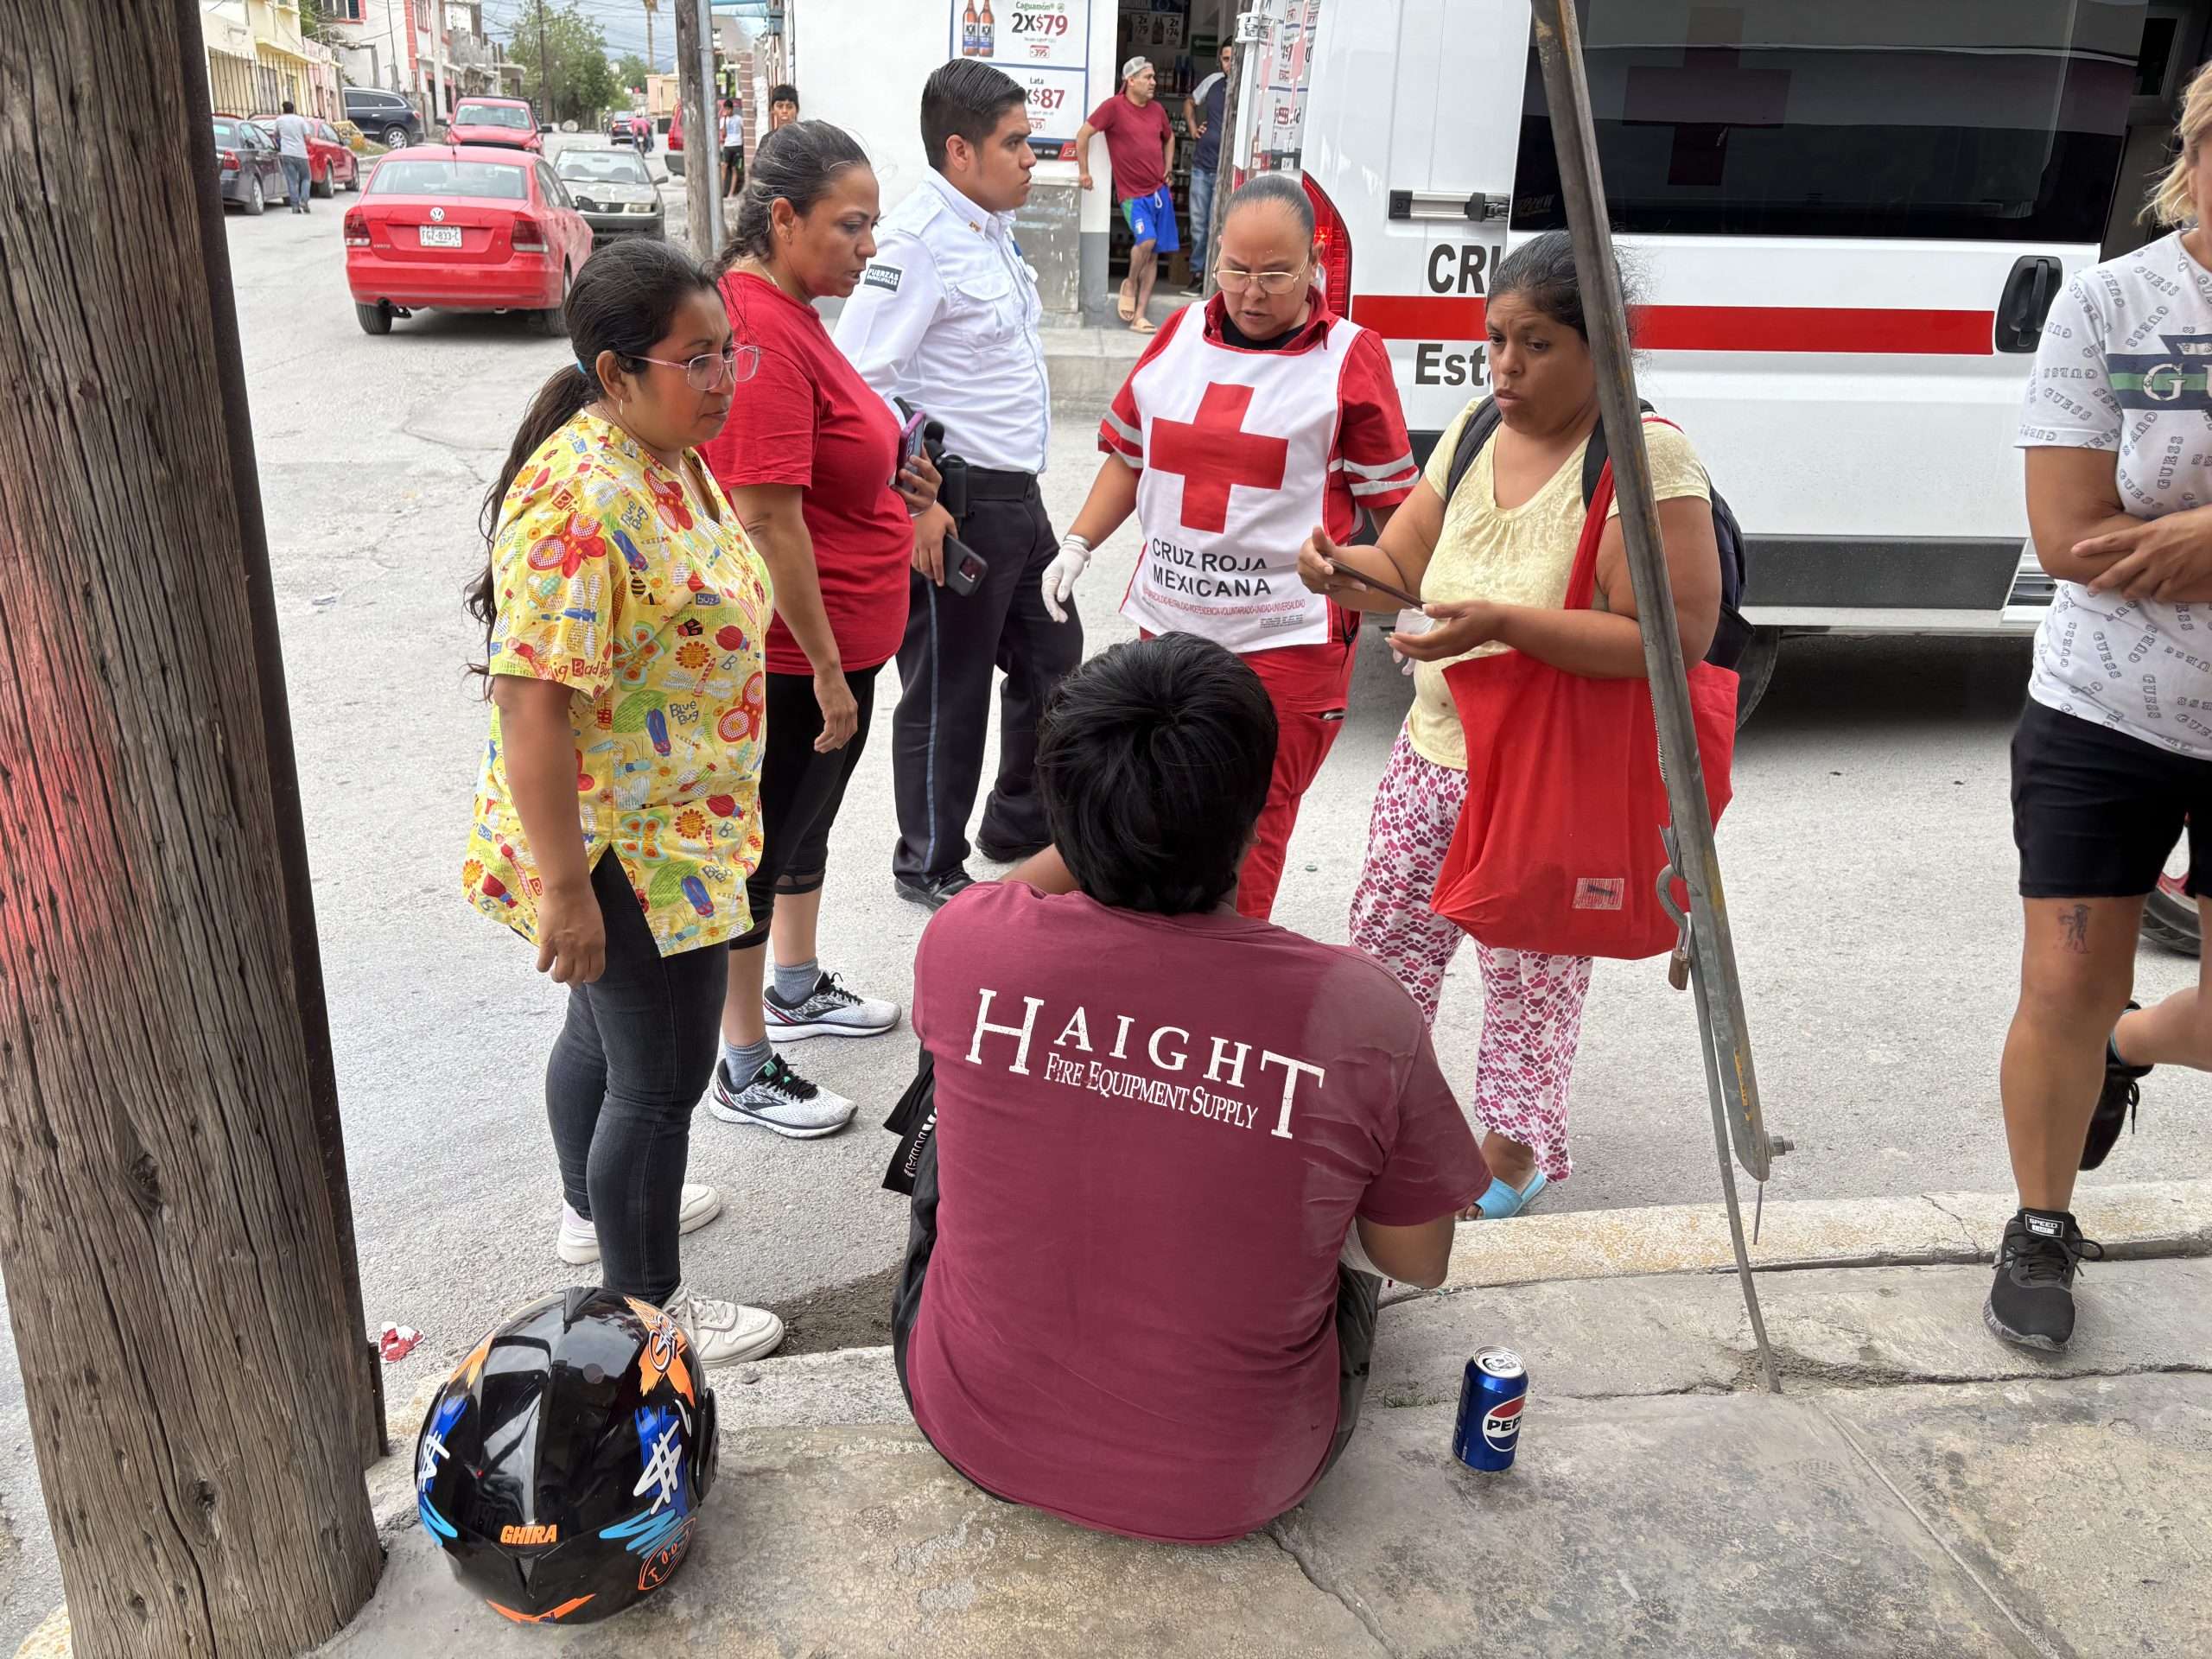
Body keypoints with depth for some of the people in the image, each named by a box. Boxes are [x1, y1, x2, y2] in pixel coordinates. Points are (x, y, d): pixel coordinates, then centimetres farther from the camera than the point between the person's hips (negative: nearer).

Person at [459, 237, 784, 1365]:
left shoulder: (668, 457, 4)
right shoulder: (579, 505, -28)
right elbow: (529, 703, -29)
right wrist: (564, 889, -27)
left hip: (668, 827, 10)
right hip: (623, 854, -10)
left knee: (606, 1024, 27)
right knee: (662, 1072, 5)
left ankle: (596, 1208, 50)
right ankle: (646, 1306, 25)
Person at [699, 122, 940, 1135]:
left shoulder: (788, 312, 9)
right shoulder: (763, 333, -24)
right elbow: (768, 519, -26)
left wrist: (888, 484, 7)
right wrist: (827, 669, -22)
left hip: (838, 637, 10)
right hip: (797, 654, -10)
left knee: (810, 818, 24)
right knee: (766, 843, 3)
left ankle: (796, 989, 46)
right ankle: (744, 1073, 19)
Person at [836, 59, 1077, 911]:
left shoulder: (993, 227, 12)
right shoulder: (918, 239, -18)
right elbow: (861, 380, -24)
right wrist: (913, 502, -24)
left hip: (1016, 493, 10)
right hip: (955, 506, -10)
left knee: (1051, 659, 19)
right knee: (948, 691, 5)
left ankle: (1019, 825, 38)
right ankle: (930, 867, 23)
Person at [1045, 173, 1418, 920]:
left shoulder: (1349, 357, -3)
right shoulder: (1179, 336, 9)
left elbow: (1393, 500, 0)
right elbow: (1129, 454, 18)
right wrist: (1076, 546, 8)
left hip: (1287, 640, -5)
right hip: (1169, 620, 5)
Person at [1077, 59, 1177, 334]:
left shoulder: (1157, 109, 9)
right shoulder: (1114, 106, -9)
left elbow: (1169, 137, 29)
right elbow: (1082, 134, -9)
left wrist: (1168, 167, 17)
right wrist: (1084, 172, -8)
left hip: (1160, 191, 6)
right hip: (1133, 193, -6)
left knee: (1154, 255, 3)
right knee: (1146, 240, -26)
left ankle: (1139, 316, 10)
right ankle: (1130, 283, 6)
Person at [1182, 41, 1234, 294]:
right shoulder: (1214, 81, 7)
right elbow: (1190, 101, 27)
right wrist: (1192, 127, 16)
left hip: (1225, 171, -6)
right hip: (1201, 165, 6)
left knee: (1217, 228, -5)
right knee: (1198, 224, 11)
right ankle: (1197, 274, 22)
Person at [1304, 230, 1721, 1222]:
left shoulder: (1647, 457, -18)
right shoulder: (1474, 432, 5)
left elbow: (1677, 636, -25)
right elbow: (1401, 566, 10)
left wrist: (1502, 622, -32)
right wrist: (1339, 570, -14)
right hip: (1432, 751, 7)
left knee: (1529, 974, 8)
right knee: (1386, 937, 16)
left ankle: (1515, 1150, 31)